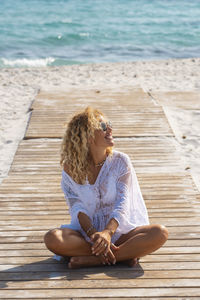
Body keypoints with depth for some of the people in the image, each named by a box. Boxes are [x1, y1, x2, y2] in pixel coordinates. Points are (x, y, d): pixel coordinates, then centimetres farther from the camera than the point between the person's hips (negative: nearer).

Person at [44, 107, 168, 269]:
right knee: (52, 238, -31)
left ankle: (92, 259, -28)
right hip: (87, 230, 0)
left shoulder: (120, 161, -2)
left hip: (119, 230, 0)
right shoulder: (71, 168, -1)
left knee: (160, 233, -27)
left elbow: (123, 203, -11)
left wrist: (108, 232, -30)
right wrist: (94, 236, -27)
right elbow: (78, 208, -9)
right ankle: (124, 254, -26)